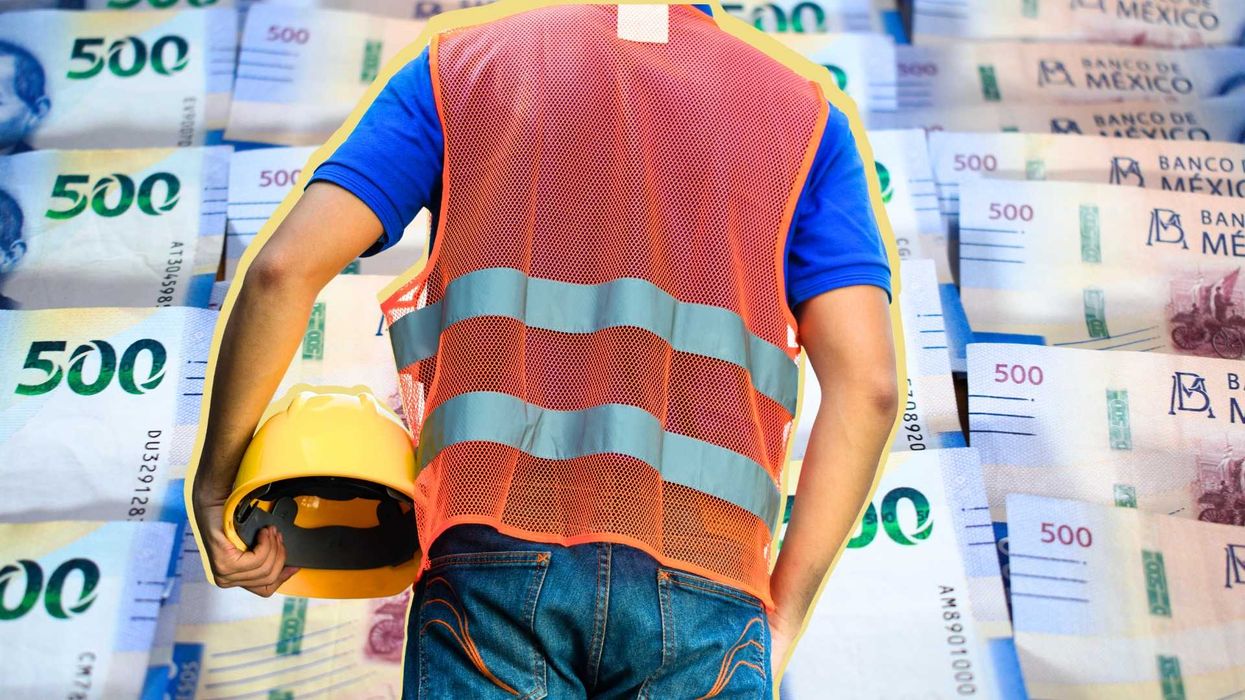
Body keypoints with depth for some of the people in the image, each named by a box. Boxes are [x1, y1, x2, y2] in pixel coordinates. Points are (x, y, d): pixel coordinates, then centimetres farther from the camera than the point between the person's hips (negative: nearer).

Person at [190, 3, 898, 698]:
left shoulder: (460, 67, 15)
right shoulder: (804, 113, 15)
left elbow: (286, 266, 4)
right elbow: (868, 383, 4)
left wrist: (218, 475, 15)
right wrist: (784, 610, 10)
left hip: (499, 548, 0)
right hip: (702, 579, 1)